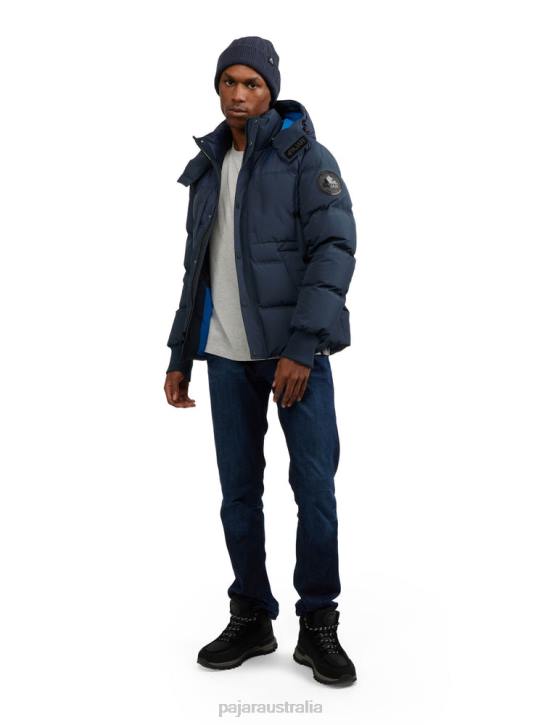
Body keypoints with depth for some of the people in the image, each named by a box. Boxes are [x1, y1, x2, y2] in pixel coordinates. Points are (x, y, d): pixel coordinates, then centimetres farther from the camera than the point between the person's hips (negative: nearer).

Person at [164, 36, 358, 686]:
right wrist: (180, 355, 15)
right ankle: (251, 619, 19)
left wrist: (302, 347, -19)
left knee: (313, 486, -3)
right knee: (238, 492, 7)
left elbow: (335, 249, -11)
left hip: (295, 350, -5)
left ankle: (318, 625, 11)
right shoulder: (208, 169, 17)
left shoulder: (306, 157, -1)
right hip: (228, 355, 5)